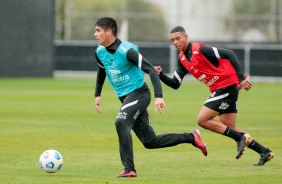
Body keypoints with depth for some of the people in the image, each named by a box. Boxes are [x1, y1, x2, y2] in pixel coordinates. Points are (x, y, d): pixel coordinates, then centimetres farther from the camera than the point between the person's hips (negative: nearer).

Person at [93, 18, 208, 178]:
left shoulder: (127, 50, -21)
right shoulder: (100, 52, 1)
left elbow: (151, 70, -25)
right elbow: (102, 71, 25)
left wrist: (159, 96, -34)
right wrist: (97, 95, 22)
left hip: (139, 93, -8)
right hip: (125, 98, 8)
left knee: (121, 122, -31)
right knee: (150, 142, 7)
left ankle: (129, 169, -27)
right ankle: (191, 137, 22)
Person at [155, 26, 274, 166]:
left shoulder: (200, 49, -17)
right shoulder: (182, 59, 9)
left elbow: (229, 54, -19)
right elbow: (175, 84, 11)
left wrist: (240, 77, -25)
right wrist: (161, 75, -7)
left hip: (228, 85, -9)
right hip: (218, 90, 9)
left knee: (203, 120, -11)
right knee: (228, 128, 10)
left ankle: (241, 138, -5)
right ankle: (265, 152, 16)